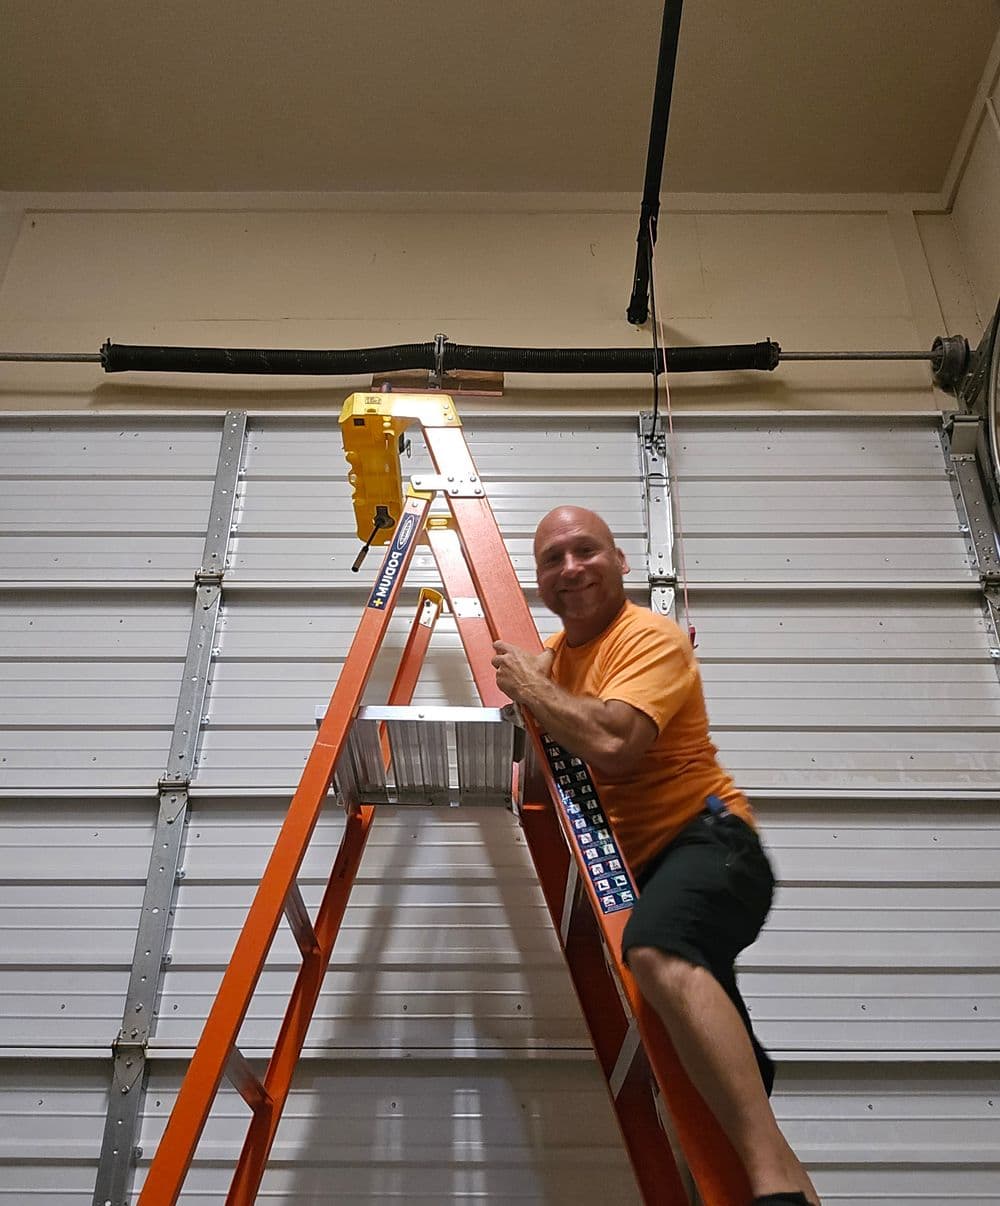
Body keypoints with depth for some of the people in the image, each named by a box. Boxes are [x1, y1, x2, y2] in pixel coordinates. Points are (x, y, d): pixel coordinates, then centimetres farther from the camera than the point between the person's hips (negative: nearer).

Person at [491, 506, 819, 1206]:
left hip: (706, 842, -9)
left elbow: (611, 742, -29)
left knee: (656, 950, -40)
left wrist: (533, 686, -13)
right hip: (635, 865, 10)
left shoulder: (650, 637, -12)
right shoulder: (560, 649, 15)